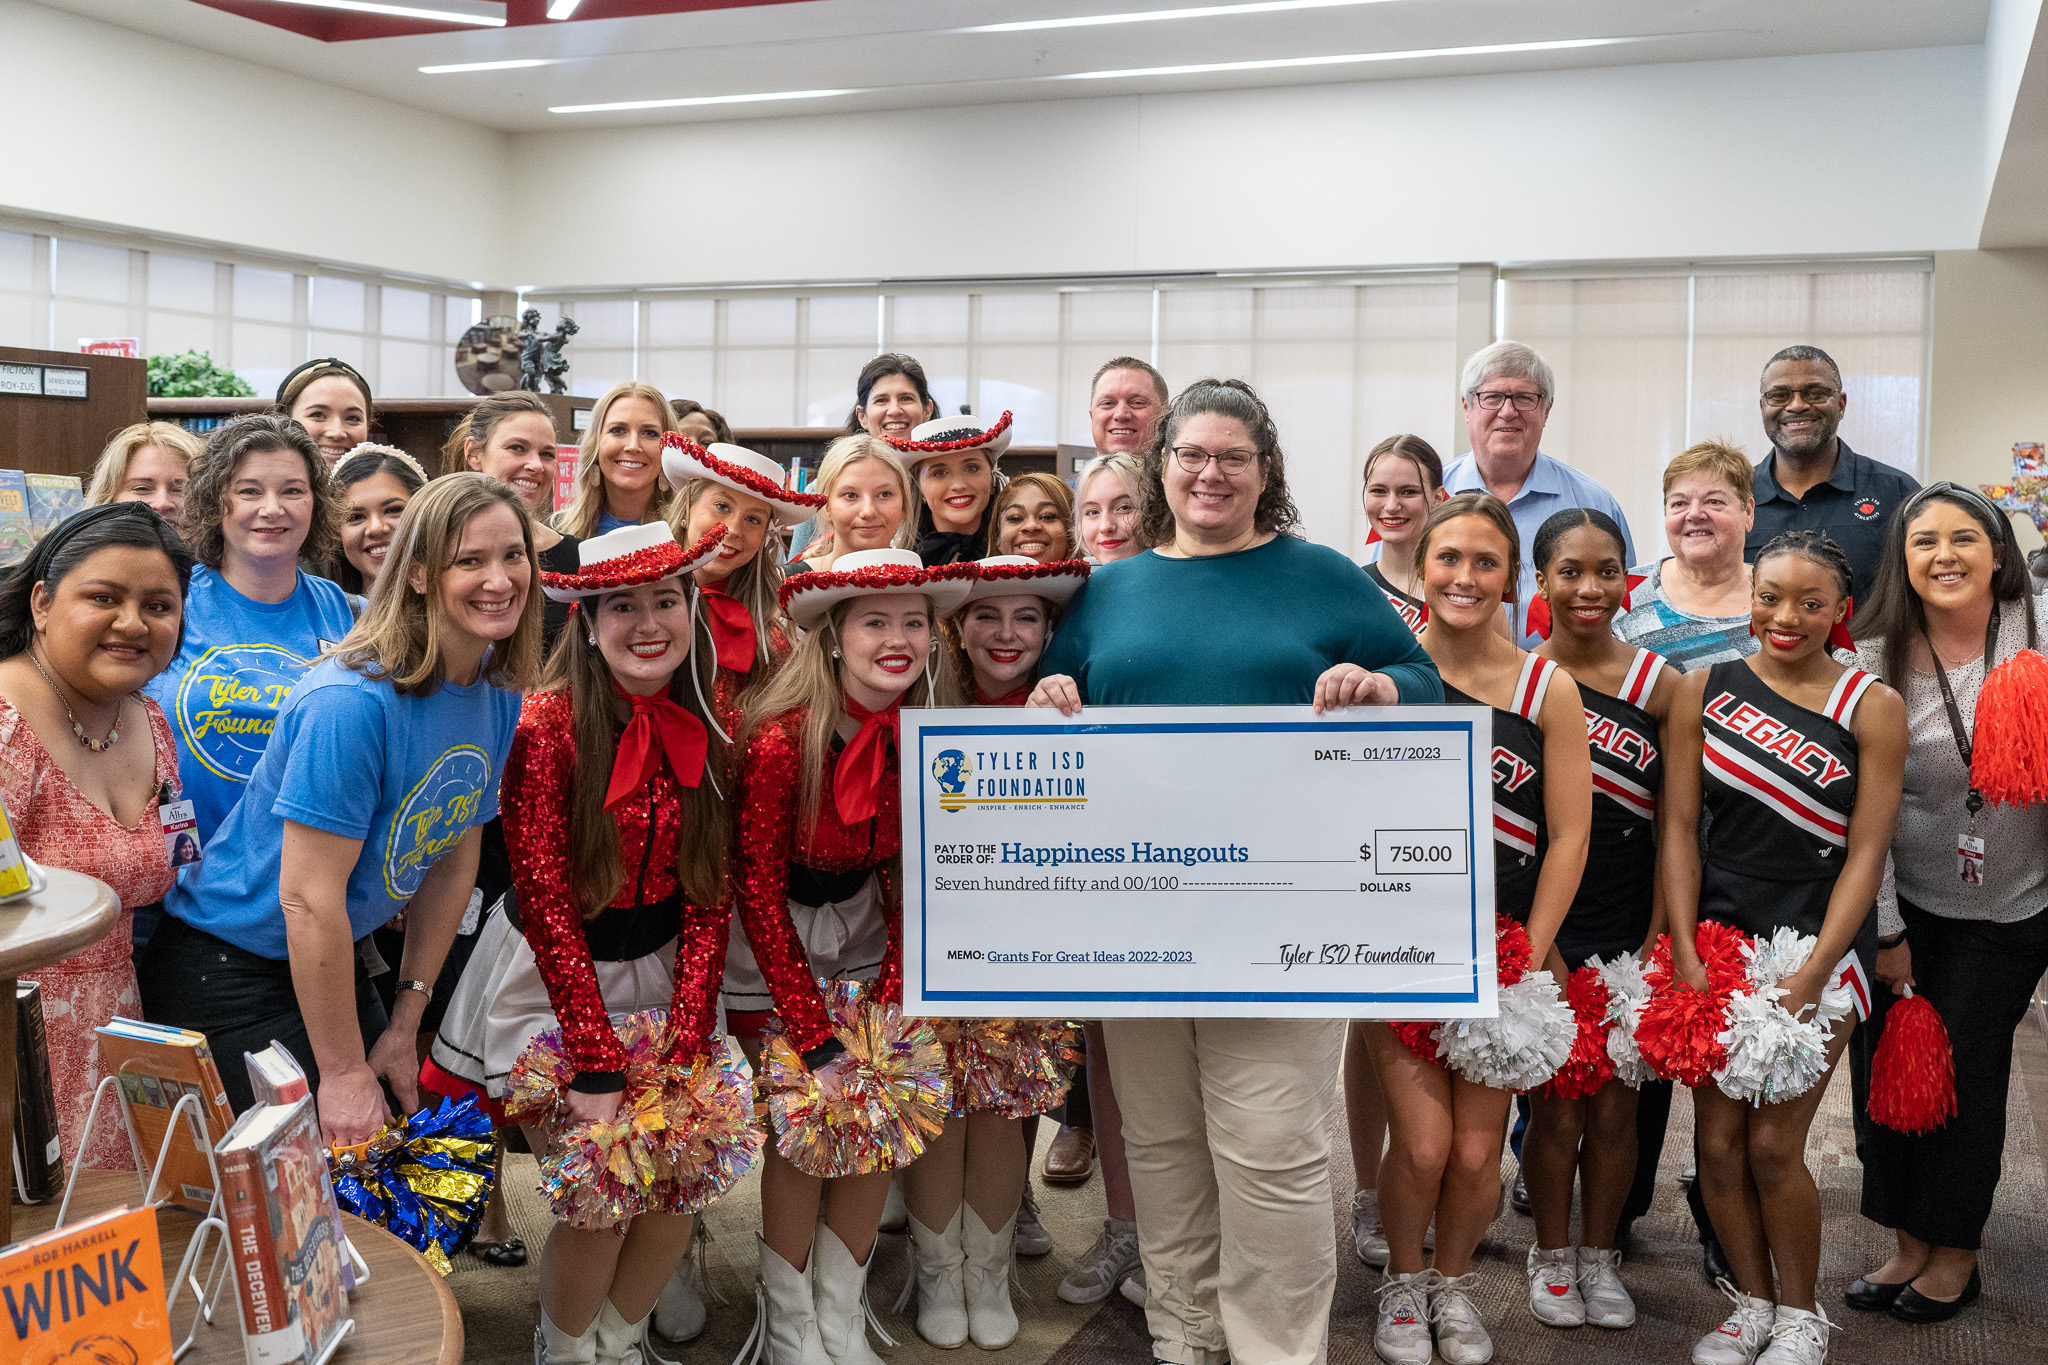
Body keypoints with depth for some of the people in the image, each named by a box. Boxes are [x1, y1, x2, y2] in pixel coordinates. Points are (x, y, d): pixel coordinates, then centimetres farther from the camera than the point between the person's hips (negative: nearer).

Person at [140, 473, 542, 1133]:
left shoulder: (499, 696, -3)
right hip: (226, 973, -8)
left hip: (333, 957, 8)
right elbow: (308, 897, -26)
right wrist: (343, 1071, -21)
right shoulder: (351, 701, -27)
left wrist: (406, 1026, 6)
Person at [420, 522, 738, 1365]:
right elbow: (546, 902, -18)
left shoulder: (705, 728, -3)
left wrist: (683, 1045, -11)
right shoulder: (547, 723, -19)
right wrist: (597, 1063, -18)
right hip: (553, 986, -4)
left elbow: (708, 896, -2)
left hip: (661, 979, 5)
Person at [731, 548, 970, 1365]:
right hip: (771, 951, -4)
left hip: (861, 933, 5)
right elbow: (759, 891, -19)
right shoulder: (782, 740, -25)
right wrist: (813, 1035, -18)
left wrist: (892, 1005, -9)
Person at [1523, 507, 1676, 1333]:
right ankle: (1551, 1256, 26)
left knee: (1615, 1107, 10)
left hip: (1627, 932, 1)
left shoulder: (1660, 686, 0)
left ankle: (1599, 1256, 29)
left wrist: (1661, 933, -2)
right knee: (1555, 1108, 6)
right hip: (1536, 932, -1)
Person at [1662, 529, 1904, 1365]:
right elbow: (1679, 829, 2)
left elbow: (1865, 853, -6)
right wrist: (1685, 953, -7)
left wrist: (1810, 977, -13)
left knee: (1773, 1143, -3)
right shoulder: (1705, 691, 3)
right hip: (1717, 931, 3)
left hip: (1819, 941, -2)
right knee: (1717, 1138, 4)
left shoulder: (1872, 708, -3)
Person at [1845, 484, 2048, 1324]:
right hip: (1908, 902, 1)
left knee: (1966, 1067, 4)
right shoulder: (1877, 659, -6)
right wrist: (1885, 930, -5)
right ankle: (1911, 1245, 21)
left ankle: (1956, 1254, 23)